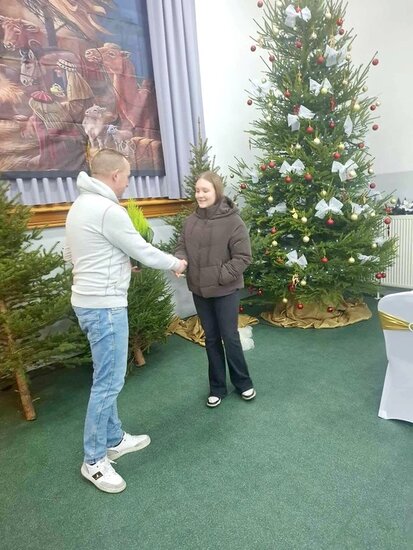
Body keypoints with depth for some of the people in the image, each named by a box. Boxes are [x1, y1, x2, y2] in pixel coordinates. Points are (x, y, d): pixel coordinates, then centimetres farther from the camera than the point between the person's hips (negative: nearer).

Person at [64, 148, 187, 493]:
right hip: (104, 304, -10)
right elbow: (143, 252, -14)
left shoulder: (80, 205, 12)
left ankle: (114, 439, 34)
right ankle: (94, 460, 17)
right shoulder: (108, 210, -20)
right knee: (109, 382, 1)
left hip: (88, 300, 11)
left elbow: (70, 254, 17)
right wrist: (175, 263, 4)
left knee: (108, 378, 19)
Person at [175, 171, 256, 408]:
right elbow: (182, 247, 6)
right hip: (199, 290, 5)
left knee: (230, 337, 7)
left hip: (226, 290, -4)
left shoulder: (233, 221, -13)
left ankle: (243, 382, 32)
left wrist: (221, 276, -18)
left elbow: (243, 257, -13)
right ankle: (217, 387, 32)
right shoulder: (191, 221, 1)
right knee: (211, 338, 15)